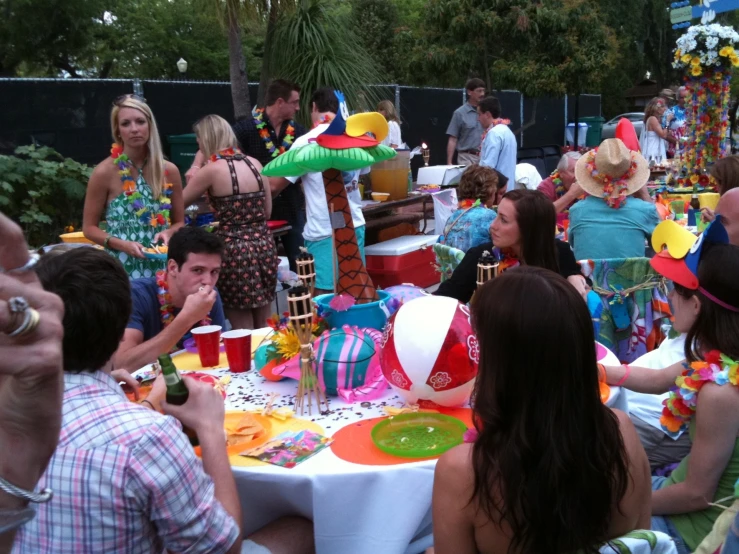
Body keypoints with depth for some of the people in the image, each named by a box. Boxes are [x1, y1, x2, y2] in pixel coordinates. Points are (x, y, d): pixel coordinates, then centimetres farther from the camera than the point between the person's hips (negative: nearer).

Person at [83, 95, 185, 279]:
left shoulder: (169, 171, 1)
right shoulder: (105, 172, -7)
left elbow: (179, 222, 10)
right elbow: (89, 227, -1)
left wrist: (168, 233, -11)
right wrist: (122, 244, -17)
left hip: (161, 269, 3)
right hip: (121, 270, -2)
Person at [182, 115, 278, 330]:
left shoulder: (212, 170, -8)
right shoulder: (255, 163, 6)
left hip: (234, 250, -5)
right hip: (264, 245, 6)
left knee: (243, 331, 6)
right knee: (262, 327, 16)